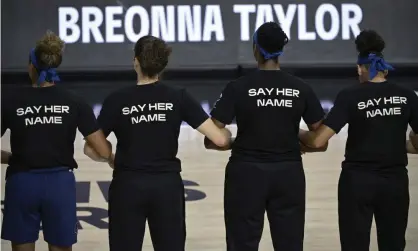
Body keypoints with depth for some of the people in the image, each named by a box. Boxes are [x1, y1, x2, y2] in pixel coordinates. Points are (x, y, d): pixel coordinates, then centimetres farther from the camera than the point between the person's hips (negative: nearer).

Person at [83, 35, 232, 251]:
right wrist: (229, 134, 15)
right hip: (167, 185, 1)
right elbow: (219, 138, -7)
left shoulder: (117, 101, -7)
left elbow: (91, 149, -4)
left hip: (128, 186, -1)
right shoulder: (178, 98, -4)